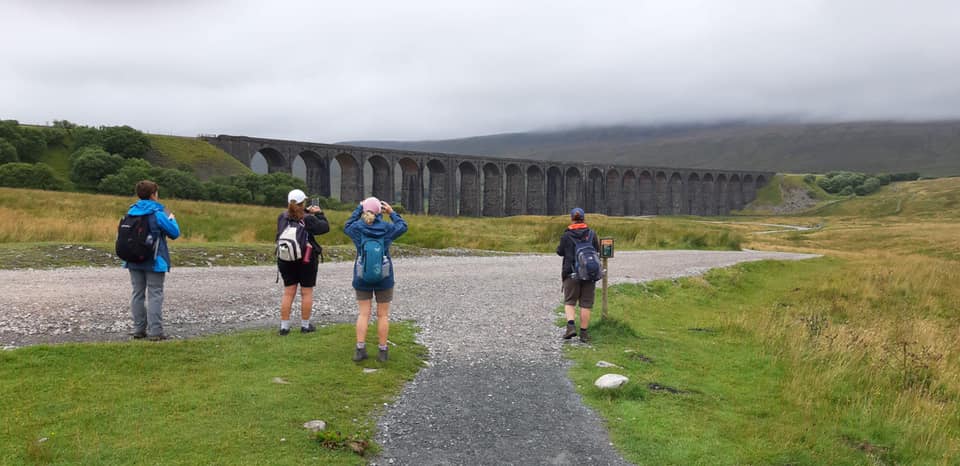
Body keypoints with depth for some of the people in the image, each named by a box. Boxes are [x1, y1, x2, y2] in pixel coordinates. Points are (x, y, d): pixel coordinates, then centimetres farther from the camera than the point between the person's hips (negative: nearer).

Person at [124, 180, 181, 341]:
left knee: (138, 294, 12)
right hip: (154, 261, -6)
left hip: (134, 261, 6)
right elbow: (174, 233, -8)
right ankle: (155, 331, -4)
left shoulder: (131, 212, 5)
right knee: (155, 295, -2)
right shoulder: (158, 214, -13)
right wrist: (172, 219, 12)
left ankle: (139, 329, 15)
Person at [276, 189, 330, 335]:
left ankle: (284, 326, 12)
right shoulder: (308, 219, -17)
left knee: (288, 292, 11)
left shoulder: (282, 217, -3)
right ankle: (305, 325, 15)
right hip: (307, 261, -4)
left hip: (286, 261, 4)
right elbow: (325, 227, -8)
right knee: (307, 292, 8)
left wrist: (305, 212, 13)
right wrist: (319, 213, 5)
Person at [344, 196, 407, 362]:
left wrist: (359, 208, 21)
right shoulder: (387, 228, -8)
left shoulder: (357, 228, -8)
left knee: (363, 314, 9)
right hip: (384, 279, -1)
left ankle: (360, 350, 4)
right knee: (383, 315, 7)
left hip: (362, 278, 1)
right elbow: (403, 226, 13)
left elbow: (347, 226, 17)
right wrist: (391, 212, 20)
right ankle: (382, 351, 11)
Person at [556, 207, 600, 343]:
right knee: (586, 304, 7)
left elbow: (560, 252, 2)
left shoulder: (566, 235, -6)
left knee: (569, 301, 9)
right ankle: (584, 333, 8)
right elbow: (597, 249, 10)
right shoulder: (592, 234, 0)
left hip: (571, 273, -1)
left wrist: (559, 247, 21)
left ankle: (571, 326, -12)